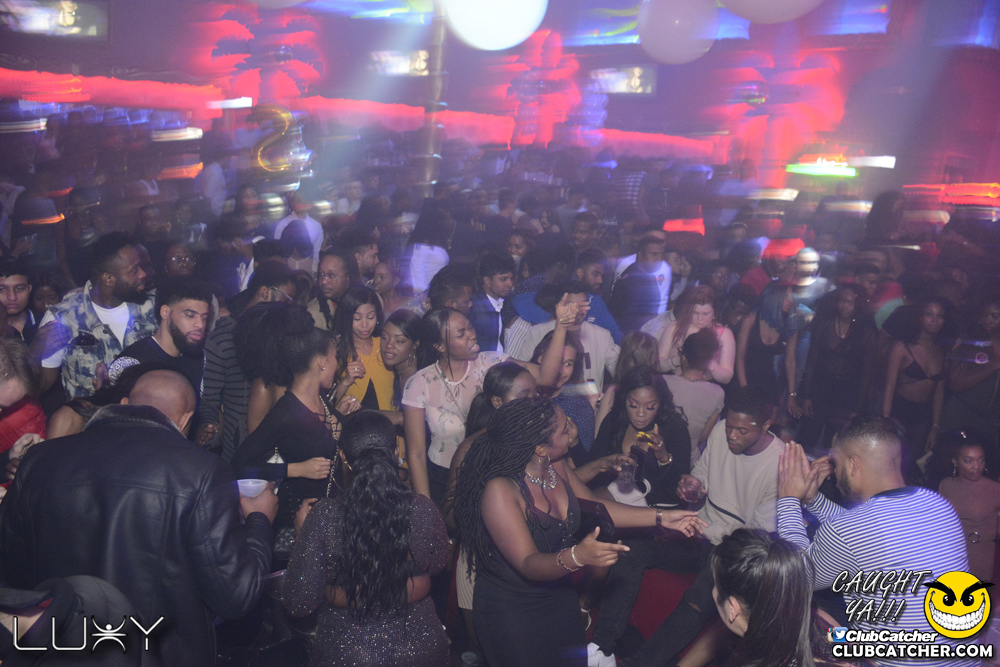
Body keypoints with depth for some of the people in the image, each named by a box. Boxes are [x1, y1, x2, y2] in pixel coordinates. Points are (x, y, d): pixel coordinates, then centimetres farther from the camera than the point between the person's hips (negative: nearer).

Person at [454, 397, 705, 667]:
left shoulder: (557, 467, -7)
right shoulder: (500, 490, -29)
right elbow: (528, 565, -29)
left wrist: (661, 517, 5)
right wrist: (576, 557, -47)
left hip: (558, 596, 7)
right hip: (510, 612, -7)